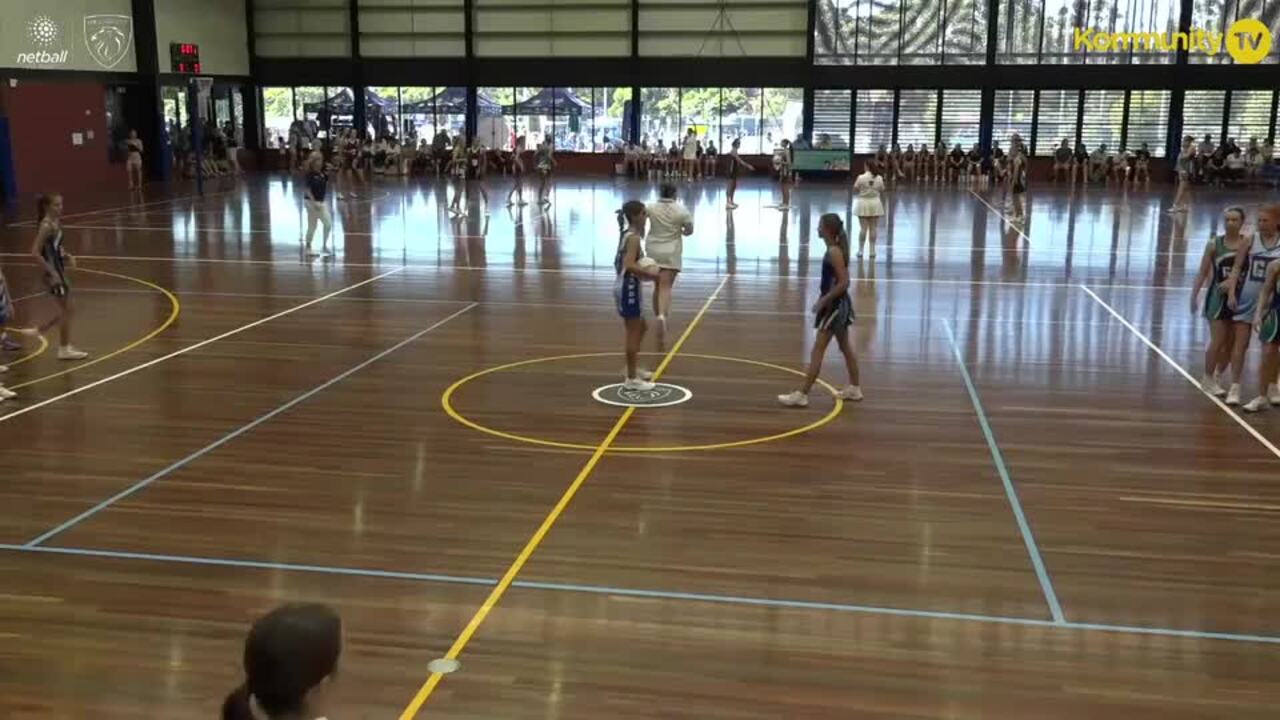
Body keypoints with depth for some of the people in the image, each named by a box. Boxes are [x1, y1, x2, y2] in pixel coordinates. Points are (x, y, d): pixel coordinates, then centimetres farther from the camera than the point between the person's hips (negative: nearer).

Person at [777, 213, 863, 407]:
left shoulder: (834, 252, -20)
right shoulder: (835, 249, 8)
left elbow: (844, 283, -25)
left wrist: (823, 301, -22)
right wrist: (824, 299, 13)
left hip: (835, 305, -10)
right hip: (838, 304, 10)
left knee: (817, 351, -7)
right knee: (845, 347, 19)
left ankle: (802, 395, -4)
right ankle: (854, 388, 30)